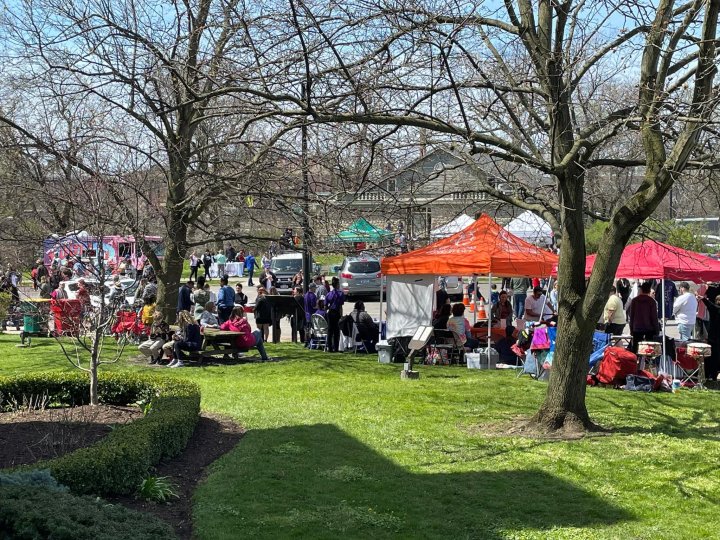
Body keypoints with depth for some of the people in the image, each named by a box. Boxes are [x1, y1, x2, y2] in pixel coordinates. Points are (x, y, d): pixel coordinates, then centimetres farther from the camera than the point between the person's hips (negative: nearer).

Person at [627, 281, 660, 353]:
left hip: (637, 329, 1)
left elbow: (631, 315, 6)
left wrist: (631, 329, 12)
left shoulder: (634, 301, 2)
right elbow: (654, 317, -4)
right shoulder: (652, 301, -5)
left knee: (635, 348, 3)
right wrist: (657, 330, 2)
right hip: (649, 328, -1)